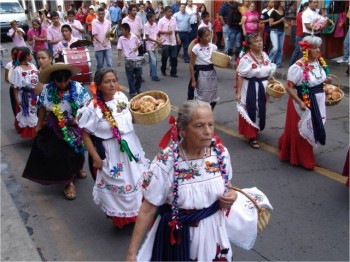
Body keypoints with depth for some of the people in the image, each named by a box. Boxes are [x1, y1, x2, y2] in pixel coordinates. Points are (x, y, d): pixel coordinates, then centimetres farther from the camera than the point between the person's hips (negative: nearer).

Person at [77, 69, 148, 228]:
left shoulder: (122, 97, -5)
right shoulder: (92, 107, -20)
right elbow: (85, 134, -13)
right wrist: (96, 157, -13)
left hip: (131, 147, 6)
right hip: (111, 152, -5)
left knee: (138, 181, 20)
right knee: (117, 185, 10)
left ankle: (138, 212, 44)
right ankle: (121, 217, 36)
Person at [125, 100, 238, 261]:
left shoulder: (221, 153, -11)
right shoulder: (165, 163, -24)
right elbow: (147, 210, -18)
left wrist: (231, 196, -13)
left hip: (213, 232, 4)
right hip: (178, 236, -3)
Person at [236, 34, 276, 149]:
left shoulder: (265, 55, 1)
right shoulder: (246, 59, -18)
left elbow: (269, 72, 13)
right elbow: (240, 77, -15)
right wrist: (238, 92, -16)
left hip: (262, 87, 7)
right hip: (250, 88, -7)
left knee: (260, 111, 19)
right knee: (251, 111, 2)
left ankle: (255, 130, 42)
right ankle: (251, 136, 12)